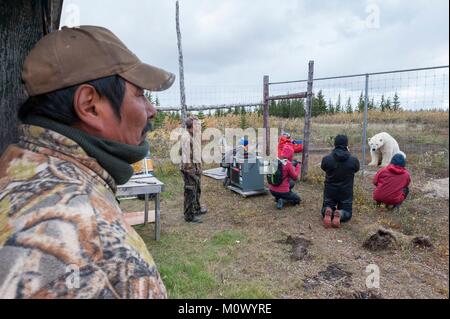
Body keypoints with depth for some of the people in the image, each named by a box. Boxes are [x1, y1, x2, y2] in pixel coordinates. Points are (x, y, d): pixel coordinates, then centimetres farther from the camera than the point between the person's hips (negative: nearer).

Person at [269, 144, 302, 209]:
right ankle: (283, 200, -7)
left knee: (291, 183, 31)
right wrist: (297, 166, 5)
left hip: (272, 190, 7)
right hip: (282, 191, -7)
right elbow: (295, 177, -7)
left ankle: (278, 197, 16)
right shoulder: (288, 164, -19)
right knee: (297, 199, 19)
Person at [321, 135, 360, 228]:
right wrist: (348, 154, 11)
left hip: (329, 191, 1)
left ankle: (327, 211, -15)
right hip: (346, 192, 0)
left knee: (326, 207, 23)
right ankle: (339, 214, -18)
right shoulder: (354, 160, -14)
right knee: (347, 212, 18)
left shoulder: (326, 159, -14)